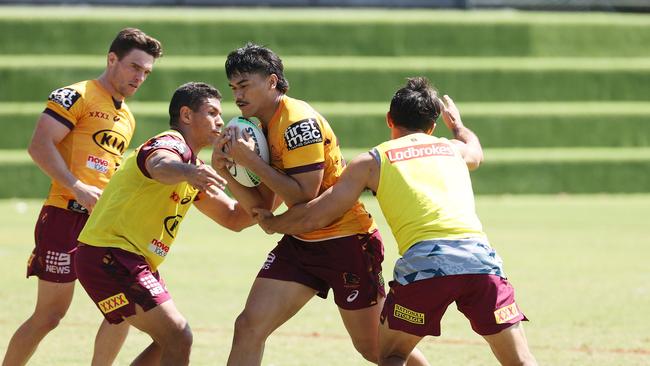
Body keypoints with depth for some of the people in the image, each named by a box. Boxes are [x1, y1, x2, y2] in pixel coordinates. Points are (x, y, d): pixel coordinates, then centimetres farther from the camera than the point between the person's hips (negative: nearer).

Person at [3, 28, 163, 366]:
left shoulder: (127, 118, 21)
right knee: (50, 314, -4)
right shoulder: (78, 96, -4)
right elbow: (39, 145, -14)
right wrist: (78, 188, -20)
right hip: (66, 216, -8)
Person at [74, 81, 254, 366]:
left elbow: (234, 218, 19)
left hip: (132, 261, 11)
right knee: (178, 340, -16)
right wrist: (187, 172, -62)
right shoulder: (172, 144, -12)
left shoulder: (194, 172, 19)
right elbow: (161, 166, -38)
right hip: (107, 256, -11)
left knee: (171, 341, 17)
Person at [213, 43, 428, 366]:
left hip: (347, 241, -8)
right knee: (248, 327, -6)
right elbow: (261, 207, 8)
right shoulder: (263, 128, 9)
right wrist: (226, 172, -7)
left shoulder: (298, 121, -18)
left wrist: (252, 161, -22)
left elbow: (303, 195, -23)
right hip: (301, 240, 8)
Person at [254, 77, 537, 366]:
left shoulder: (372, 161, 17)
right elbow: (475, 150, 54)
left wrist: (272, 223, 35)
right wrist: (456, 123, 75)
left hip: (424, 259, -2)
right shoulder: (453, 149, 27)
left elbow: (315, 216, 15)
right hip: (478, 254, 2)